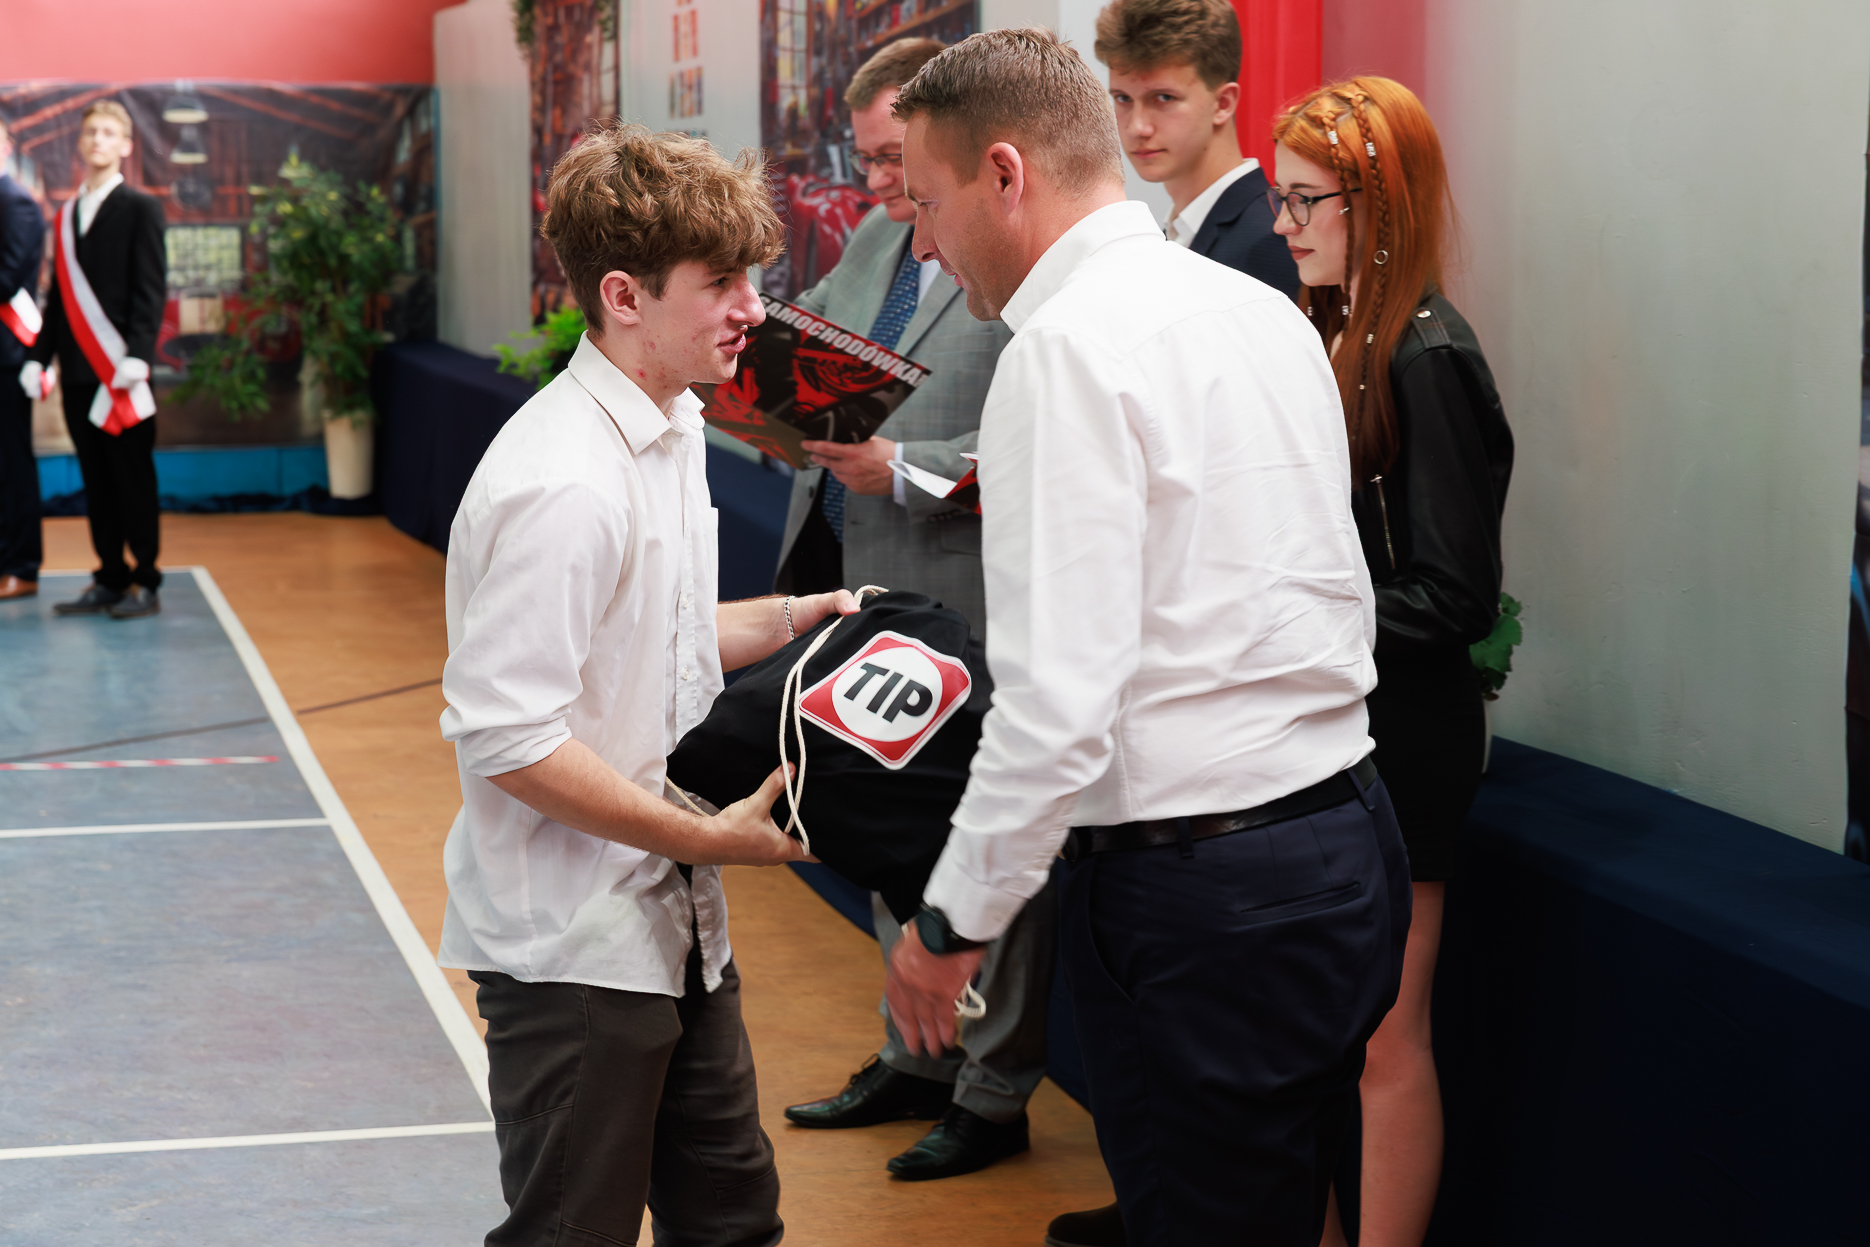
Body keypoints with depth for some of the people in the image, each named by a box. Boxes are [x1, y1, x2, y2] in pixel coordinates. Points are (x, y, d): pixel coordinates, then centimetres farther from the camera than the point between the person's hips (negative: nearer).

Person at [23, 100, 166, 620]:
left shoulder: (140, 208, -1)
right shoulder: (66, 216, 16)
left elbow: (151, 289, -8)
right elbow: (58, 295, 18)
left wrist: (137, 356, -18)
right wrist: (39, 356, 9)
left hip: (120, 367, -6)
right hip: (77, 369, 6)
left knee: (132, 476, -2)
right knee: (95, 480, 8)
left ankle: (144, 582, 4)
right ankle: (109, 580, 13)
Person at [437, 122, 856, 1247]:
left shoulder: (671, 430, 8)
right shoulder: (562, 481, -23)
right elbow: (506, 737, -25)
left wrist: (788, 619, 7)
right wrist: (707, 839, -21)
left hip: (672, 923, 9)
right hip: (572, 949, -9)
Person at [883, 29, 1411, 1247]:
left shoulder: (1070, 348, -16)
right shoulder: (1267, 311, 11)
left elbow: (1061, 699, -22)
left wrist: (956, 922, -11)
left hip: (1200, 897, -9)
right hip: (1346, 840, 9)